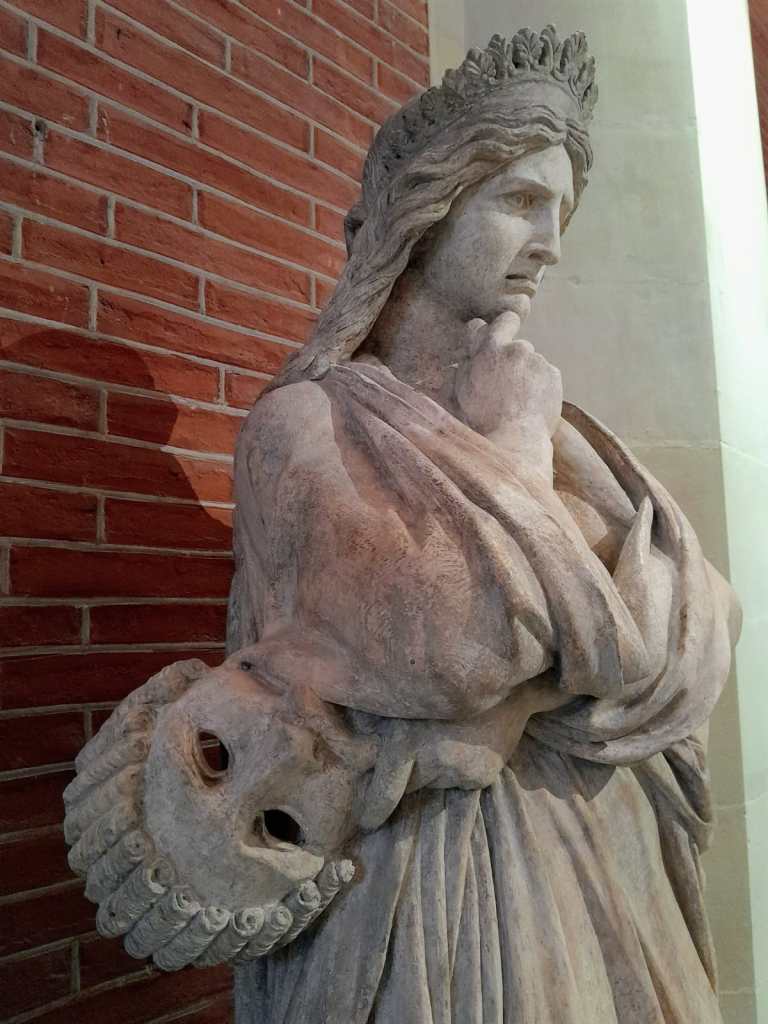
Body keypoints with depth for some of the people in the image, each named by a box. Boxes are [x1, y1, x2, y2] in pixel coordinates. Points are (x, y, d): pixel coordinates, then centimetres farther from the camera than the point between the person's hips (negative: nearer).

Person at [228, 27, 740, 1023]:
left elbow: (704, 616, -2)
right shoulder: (305, 424, -10)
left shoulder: (537, 413, 8)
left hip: (606, 854, 6)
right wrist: (513, 448, -12)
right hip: (440, 876, -6)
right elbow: (463, 651, -25)